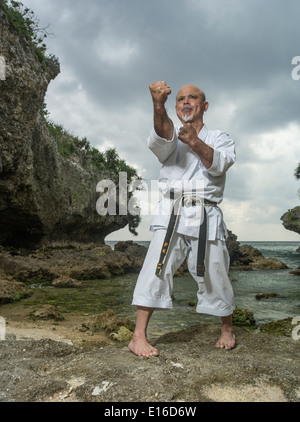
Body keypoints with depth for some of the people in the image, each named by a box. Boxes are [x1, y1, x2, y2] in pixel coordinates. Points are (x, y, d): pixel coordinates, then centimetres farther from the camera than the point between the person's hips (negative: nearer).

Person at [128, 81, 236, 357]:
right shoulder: (172, 136, 12)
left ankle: (227, 329, 31)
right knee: (157, 269, -14)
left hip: (207, 218, 1)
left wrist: (195, 142, -27)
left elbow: (219, 163, -10)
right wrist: (159, 106, -36)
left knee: (215, 276, 7)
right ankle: (139, 336, -7)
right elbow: (161, 138, -15)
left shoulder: (220, 139, 14)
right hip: (171, 215, 0)